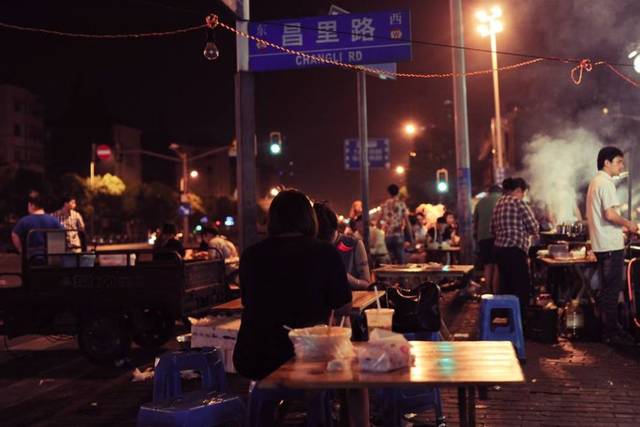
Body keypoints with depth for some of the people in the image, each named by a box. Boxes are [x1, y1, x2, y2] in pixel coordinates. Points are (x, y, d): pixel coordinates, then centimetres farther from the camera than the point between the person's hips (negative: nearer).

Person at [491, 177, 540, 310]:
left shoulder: (498, 203, 13)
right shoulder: (519, 203, -9)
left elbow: (493, 230, 17)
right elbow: (534, 227, -6)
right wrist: (527, 232, 14)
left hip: (499, 249, 8)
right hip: (515, 250, -8)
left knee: (506, 285, 14)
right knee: (522, 286, -1)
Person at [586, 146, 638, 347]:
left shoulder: (595, 182, 16)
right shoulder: (606, 183, -15)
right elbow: (610, 215, -24)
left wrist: (621, 227, 20)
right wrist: (628, 224, -8)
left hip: (601, 245, 10)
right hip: (611, 245, -10)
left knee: (607, 289, 15)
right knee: (612, 290, -4)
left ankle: (608, 328, 22)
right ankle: (611, 332, 1)